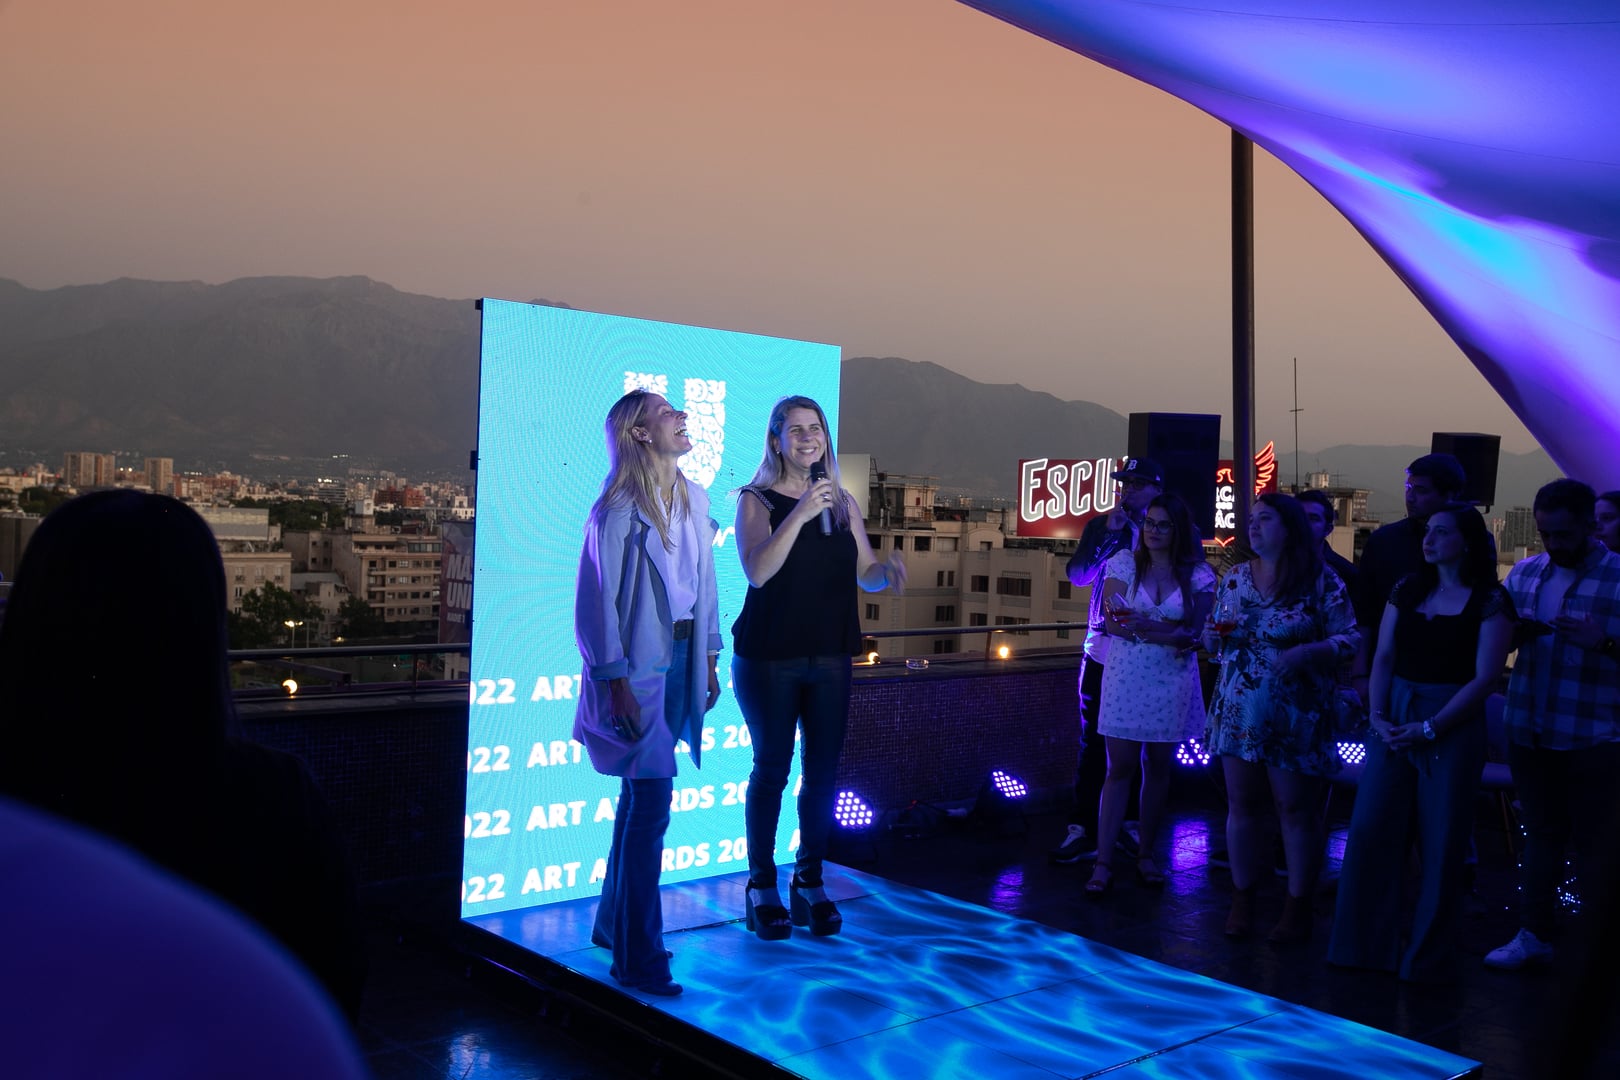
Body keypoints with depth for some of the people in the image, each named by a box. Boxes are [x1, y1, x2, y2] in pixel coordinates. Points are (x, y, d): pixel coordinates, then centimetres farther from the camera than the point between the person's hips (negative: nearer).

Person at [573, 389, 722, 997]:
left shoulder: (694, 500, 9)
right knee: (651, 803, -8)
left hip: (682, 662, 7)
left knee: (640, 798, 16)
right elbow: (596, 601, -14)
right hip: (639, 667, -7)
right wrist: (617, 684, -16)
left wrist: (709, 661, 13)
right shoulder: (618, 510, -13)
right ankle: (638, 958, 2)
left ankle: (614, 923, 31)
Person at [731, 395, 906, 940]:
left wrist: (887, 569, -12)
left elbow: (865, 574, 11)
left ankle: (810, 882, 17)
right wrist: (801, 514, -25)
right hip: (769, 656, -4)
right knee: (772, 767, 2)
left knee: (823, 769, 5)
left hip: (830, 655, 4)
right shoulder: (757, 500, -3)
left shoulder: (842, 502, 10)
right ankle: (762, 885, 13)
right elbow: (758, 571, -18)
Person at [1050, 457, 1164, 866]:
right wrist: (1109, 535, -11)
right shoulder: (1100, 527, 7)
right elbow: (1078, 576, -2)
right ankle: (1083, 831, 5)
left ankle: (1126, 826, 18)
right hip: (1103, 648, 1)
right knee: (1093, 742, 0)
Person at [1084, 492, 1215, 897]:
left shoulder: (1198, 574, 0)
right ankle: (1104, 860, 3)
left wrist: (1140, 624, -17)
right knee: (1120, 767, -2)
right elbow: (1114, 623, -8)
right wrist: (1170, 630, -16)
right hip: (1125, 678, -1)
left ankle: (1146, 855, 22)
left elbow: (1196, 633, -7)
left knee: (1158, 768, 10)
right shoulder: (1124, 563, 0)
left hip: (1171, 682, 1)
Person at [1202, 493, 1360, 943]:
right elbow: (1211, 637, 16)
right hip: (1238, 711, 4)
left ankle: (1298, 906, 18)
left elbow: (1348, 641, -7)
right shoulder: (1234, 577, 8)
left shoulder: (1321, 582, -6)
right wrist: (1214, 635, -7)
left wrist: (1306, 652, -23)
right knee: (1241, 804, 9)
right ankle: (1242, 899, 22)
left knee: (1296, 809, 4)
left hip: (1295, 716, -4)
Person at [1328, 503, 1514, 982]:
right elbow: (1383, 658, 9)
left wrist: (1429, 728, -14)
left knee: (1441, 844, 3)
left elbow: (1484, 677, -10)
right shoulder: (1408, 589, 9)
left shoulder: (1490, 600, -4)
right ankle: (1367, 943, 14)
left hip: (1454, 723, -4)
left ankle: (1429, 958, 17)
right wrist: (1378, 715, -5)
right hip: (1394, 721, 4)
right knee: (1370, 830, 1)